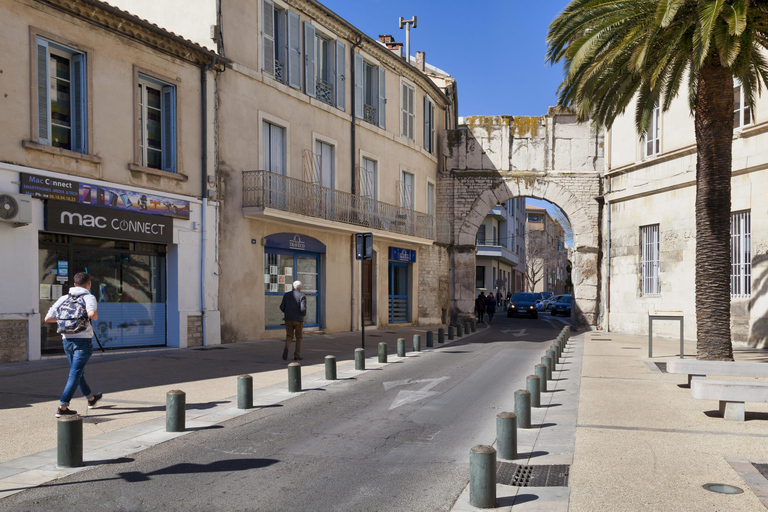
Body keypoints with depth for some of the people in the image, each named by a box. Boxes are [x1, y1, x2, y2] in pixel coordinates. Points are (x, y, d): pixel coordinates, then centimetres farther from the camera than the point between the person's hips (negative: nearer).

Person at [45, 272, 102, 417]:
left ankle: (91, 398, 39)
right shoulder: (89, 298, -7)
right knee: (75, 375, -5)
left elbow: (48, 318, 6)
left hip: (67, 340, 6)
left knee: (78, 372, 21)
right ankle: (62, 408, -10)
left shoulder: (63, 298, 8)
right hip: (83, 340, -6)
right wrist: (95, 316, -4)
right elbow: (92, 314, -27)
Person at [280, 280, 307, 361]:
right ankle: (297, 356, 13)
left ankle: (286, 348, -19)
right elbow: (303, 309, -18)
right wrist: (304, 314, 4)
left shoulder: (286, 295, 2)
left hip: (288, 319, 3)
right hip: (298, 319, -3)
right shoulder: (302, 296, -9)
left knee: (289, 336, 11)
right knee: (299, 337, 12)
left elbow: (282, 307, -1)